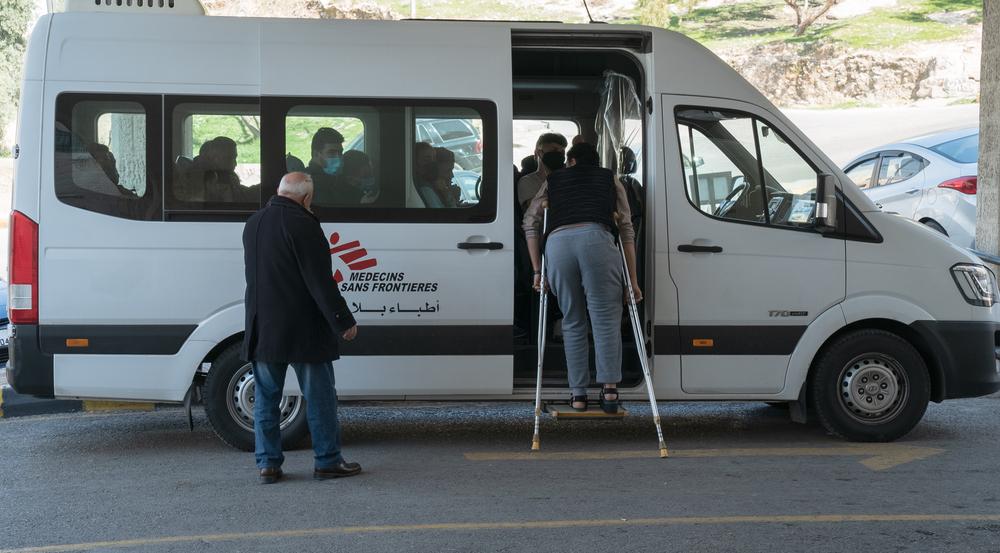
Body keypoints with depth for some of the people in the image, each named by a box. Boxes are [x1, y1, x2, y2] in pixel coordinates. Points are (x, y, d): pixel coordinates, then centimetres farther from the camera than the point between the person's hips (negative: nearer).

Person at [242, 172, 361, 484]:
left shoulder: (253, 224, 10)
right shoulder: (303, 225, -15)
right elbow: (320, 281, -17)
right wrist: (343, 321, -12)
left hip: (263, 329, 7)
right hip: (302, 330, -6)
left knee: (266, 397, 11)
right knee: (319, 396, 4)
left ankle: (268, 463, 11)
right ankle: (327, 461, 9)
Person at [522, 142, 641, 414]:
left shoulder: (553, 180, 31)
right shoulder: (610, 179, 29)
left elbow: (530, 222, 19)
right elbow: (626, 229, 19)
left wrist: (537, 270, 20)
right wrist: (633, 280, 18)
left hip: (557, 243, 1)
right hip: (596, 239, -1)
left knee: (572, 322, 11)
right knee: (606, 318, 3)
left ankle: (578, 394, 9)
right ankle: (609, 388, -9)